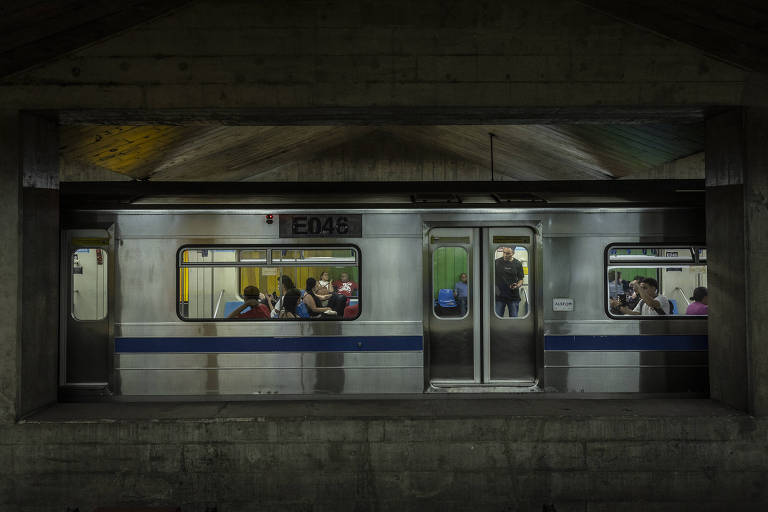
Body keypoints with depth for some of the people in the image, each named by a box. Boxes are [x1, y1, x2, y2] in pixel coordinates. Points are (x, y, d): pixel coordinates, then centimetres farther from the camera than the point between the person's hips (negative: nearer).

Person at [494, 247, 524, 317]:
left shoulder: (518, 264, 2)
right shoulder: (497, 262, 1)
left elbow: (521, 279, 6)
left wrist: (517, 285, -15)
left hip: (513, 296, 0)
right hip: (499, 296, 0)